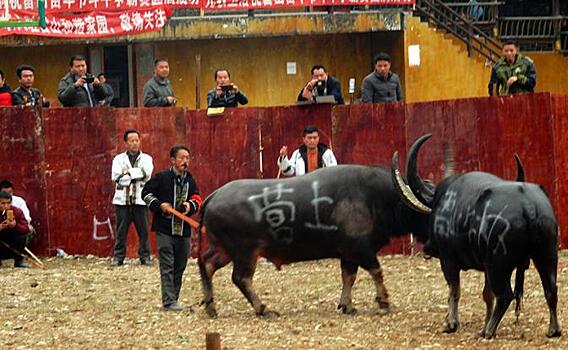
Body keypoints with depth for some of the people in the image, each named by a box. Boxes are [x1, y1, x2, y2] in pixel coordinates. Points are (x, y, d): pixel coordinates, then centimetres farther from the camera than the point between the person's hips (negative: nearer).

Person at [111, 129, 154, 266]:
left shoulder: (146, 158, 12)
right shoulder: (119, 159, 12)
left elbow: (147, 172, -9)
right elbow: (116, 177, -5)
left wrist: (128, 172, -8)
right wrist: (137, 175, -7)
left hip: (140, 200, 0)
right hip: (122, 200, 0)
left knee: (143, 230, -2)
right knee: (121, 231, 0)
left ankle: (145, 257, 4)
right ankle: (118, 257, 4)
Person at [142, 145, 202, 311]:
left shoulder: (190, 181, 10)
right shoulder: (161, 178, -5)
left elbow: (197, 198, 11)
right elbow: (146, 193, 2)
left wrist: (190, 205, -11)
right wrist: (159, 205, -11)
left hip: (183, 231, 6)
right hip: (164, 230, -6)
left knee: (180, 266, 9)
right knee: (167, 266, -10)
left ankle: (174, 299, 19)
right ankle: (169, 301, -13)